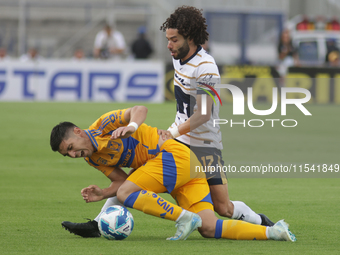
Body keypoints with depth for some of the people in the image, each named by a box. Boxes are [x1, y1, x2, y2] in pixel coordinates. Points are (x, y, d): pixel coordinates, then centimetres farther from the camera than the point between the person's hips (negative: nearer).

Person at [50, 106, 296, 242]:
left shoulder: (103, 125, -8)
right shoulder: (93, 158, 15)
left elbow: (140, 109, -15)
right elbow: (123, 181, 14)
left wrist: (131, 125, -35)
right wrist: (102, 194, -3)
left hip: (174, 155, -9)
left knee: (125, 194, -17)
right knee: (209, 228, -5)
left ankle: (185, 218, -15)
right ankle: (272, 232, -8)